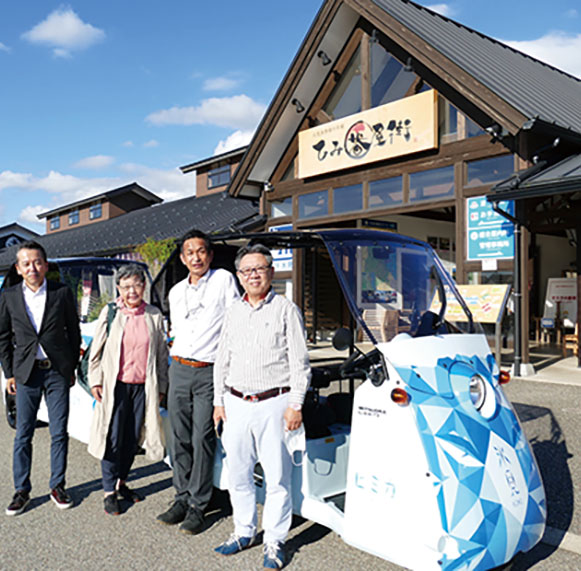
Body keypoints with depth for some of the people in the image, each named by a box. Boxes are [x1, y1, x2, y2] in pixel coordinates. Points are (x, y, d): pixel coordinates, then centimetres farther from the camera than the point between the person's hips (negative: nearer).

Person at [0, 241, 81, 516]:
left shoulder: (62, 293, -3)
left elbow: (74, 331, 4)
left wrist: (71, 367, 3)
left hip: (58, 371, -1)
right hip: (26, 372, 1)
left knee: (59, 432, 7)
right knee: (23, 434, 7)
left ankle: (57, 486, 22)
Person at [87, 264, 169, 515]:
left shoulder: (154, 315, 4)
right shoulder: (109, 312, -1)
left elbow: (162, 354, 8)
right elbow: (97, 349, 4)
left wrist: (161, 386, 8)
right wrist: (95, 381, 0)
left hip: (143, 386, 2)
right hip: (115, 384, -2)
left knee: (133, 438, 11)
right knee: (113, 438, 0)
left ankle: (121, 482, 30)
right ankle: (109, 491, 14)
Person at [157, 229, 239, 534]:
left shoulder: (224, 280, -2)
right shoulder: (175, 292, 14)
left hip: (210, 372, -5)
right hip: (179, 371, 5)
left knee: (202, 440, -3)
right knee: (180, 439, 9)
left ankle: (198, 505, 9)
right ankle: (182, 498, 22)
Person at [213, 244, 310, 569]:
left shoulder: (286, 310, -2)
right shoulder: (234, 313, 13)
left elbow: (300, 363, -5)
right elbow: (222, 362, 18)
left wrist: (295, 404, -10)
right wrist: (219, 401, 13)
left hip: (273, 404, -5)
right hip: (236, 405, 5)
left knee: (278, 477, 2)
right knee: (238, 474, 14)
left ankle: (275, 542, 18)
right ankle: (245, 532, 31)